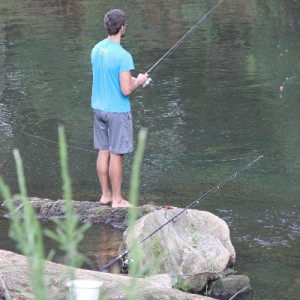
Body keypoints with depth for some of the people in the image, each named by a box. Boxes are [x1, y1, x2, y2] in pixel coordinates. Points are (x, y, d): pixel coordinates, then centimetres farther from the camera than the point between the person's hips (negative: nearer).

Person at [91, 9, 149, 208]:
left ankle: (106, 195, 23)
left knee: (104, 152, 14)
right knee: (116, 155, 2)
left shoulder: (97, 49, 3)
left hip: (99, 108, 7)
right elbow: (126, 90, -23)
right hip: (117, 111, -7)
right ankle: (117, 199, 10)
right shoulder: (123, 56, -22)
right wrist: (139, 82, -4)